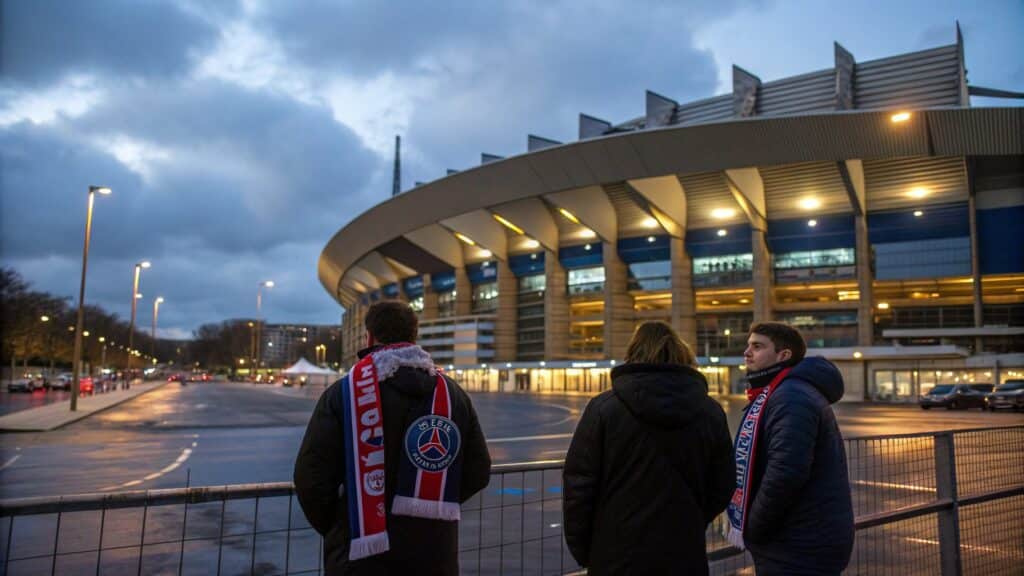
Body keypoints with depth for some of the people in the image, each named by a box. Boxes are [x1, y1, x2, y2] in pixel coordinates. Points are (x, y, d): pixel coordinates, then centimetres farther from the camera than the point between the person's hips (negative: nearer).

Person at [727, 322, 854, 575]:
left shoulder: (792, 397, -19)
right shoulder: (775, 395, 14)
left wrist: (752, 528, -17)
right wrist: (751, 526, 9)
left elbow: (786, 472, -29)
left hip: (801, 548, -10)